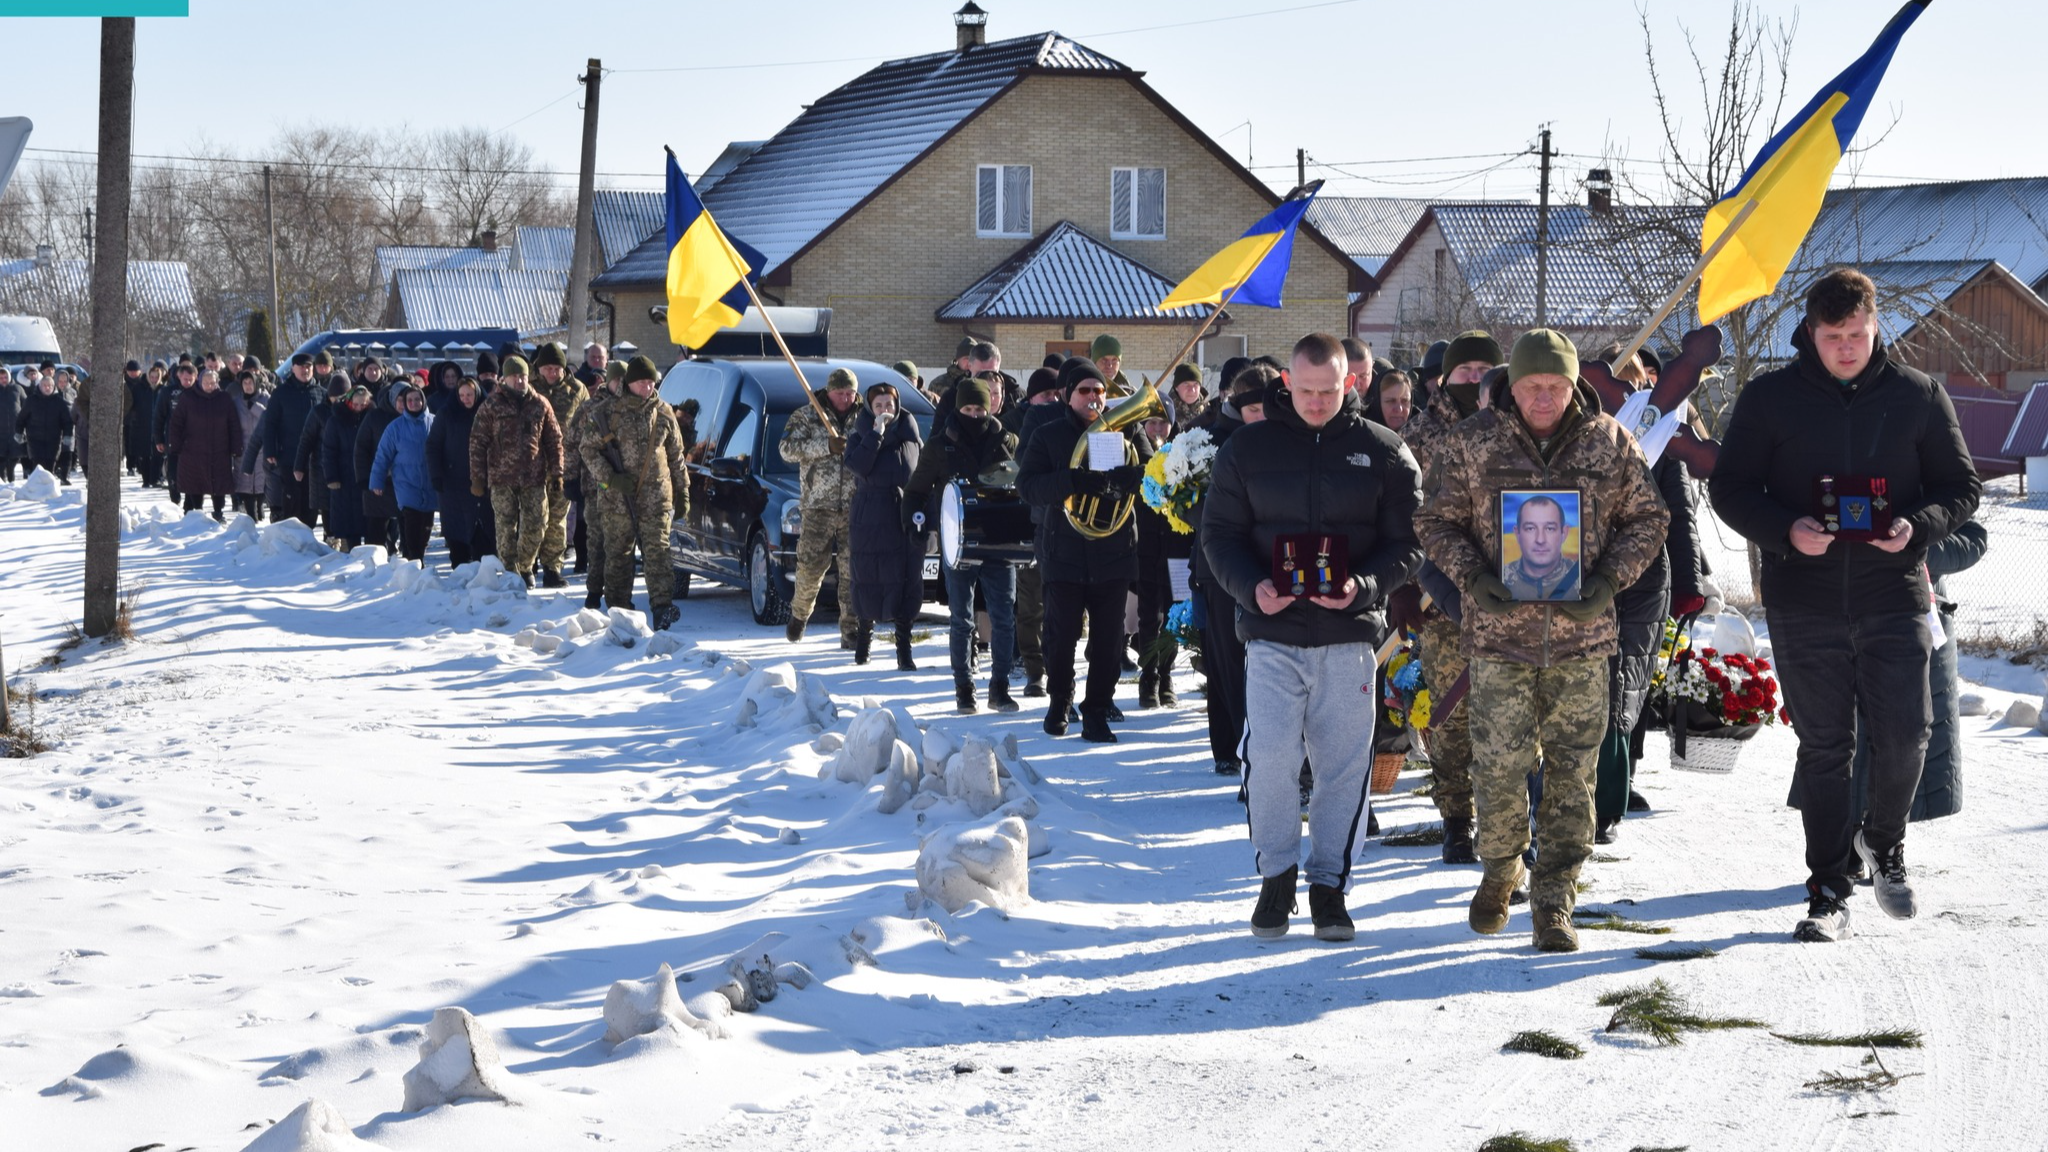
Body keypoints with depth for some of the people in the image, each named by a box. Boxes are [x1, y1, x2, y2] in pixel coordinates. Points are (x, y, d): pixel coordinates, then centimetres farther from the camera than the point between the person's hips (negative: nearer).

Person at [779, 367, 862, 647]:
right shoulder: (806, 416, 4)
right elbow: (787, 448, -7)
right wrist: (826, 446, -17)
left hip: (855, 508, 1)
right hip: (818, 506, -1)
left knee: (853, 571, -2)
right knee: (810, 566, 1)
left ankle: (851, 631, 2)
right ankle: (799, 613, 28)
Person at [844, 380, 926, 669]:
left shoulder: (911, 437, 9)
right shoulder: (860, 436, 4)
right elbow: (857, 466, -17)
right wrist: (877, 433, -18)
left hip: (907, 522, 1)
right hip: (869, 523, -1)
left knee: (906, 584, -2)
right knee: (868, 581, 4)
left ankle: (904, 652, 1)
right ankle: (865, 634, 26)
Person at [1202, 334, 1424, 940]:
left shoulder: (1384, 452, 4)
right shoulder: (1247, 447, 5)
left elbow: (1408, 542, 3)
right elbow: (1218, 532, 7)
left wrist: (1363, 586, -15)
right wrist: (1251, 588, -12)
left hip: (1350, 636, 0)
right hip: (1272, 636, 0)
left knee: (1344, 764, 3)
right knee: (1271, 756, -11)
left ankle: (1330, 884, 15)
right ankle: (1276, 876, 8)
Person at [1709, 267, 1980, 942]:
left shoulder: (1918, 397, 4)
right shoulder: (1769, 398, 2)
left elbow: (1961, 486, 9)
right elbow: (1730, 488, 4)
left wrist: (1918, 526, -12)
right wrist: (1786, 531, -14)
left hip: (1894, 598, 0)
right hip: (1803, 605, 0)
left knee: (1904, 736, -4)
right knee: (1823, 748, 4)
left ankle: (1884, 843, 26)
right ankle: (1828, 895, 11)